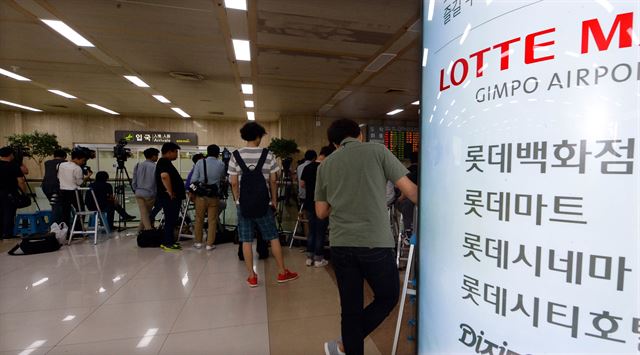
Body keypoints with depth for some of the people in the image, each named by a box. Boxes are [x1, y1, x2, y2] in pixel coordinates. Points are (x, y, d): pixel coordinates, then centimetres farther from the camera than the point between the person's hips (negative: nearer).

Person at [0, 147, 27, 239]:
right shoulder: (14, 166, -11)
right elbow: (20, 181, -14)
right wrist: (25, 192, -7)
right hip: (9, 194, -5)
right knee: (9, 213, 1)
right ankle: (7, 233, 4)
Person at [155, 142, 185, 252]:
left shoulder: (166, 162, 19)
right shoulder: (164, 162, -14)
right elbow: (164, 176, -32)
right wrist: (170, 193, -26)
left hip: (173, 197, 10)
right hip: (170, 197, -10)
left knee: (172, 220, 15)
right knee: (170, 220, -3)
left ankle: (169, 241, 24)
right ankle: (168, 243, 4)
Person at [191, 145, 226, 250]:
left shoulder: (200, 162, -5)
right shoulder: (221, 164, -4)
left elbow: (194, 179, -5)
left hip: (201, 195, 1)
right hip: (214, 197, 0)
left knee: (199, 220, 15)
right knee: (212, 221, 8)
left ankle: (198, 242, 26)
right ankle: (210, 244, 13)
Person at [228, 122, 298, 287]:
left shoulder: (236, 155, -2)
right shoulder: (268, 155, -5)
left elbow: (234, 183, -3)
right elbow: (273, 181, -3)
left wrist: (238, 200, 10)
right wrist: (274, 201, 7)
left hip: (243, 204, 1)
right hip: (263, 203, -1)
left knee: (246, 241, 8)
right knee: (273, 238, 10)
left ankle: (251, 277, 15)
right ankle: (282, 272, 19)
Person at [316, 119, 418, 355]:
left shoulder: (326, 164, 10)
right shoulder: (377, 150, 2)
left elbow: (321, 212, 12)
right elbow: (409, 190, -1)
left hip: (340, 244, 4)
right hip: (375, 243, -3)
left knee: (350, 307, 16)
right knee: (388, 297, 20)